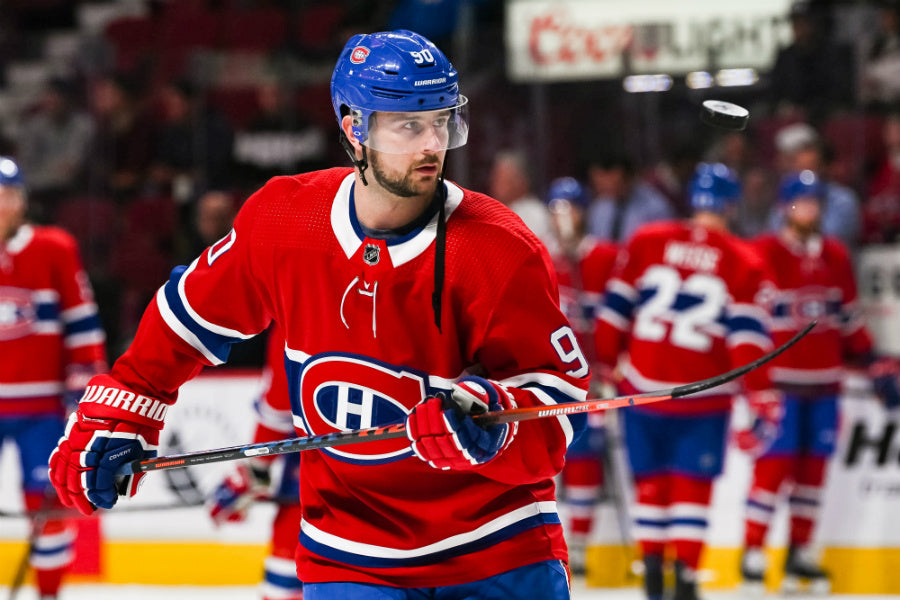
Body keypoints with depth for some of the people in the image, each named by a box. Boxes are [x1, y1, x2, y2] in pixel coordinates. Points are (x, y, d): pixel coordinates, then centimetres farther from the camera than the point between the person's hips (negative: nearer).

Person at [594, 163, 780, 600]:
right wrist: (760, 395, -5)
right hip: (704, 395, -2)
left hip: (643, 383, 2)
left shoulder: (646, 241, 3)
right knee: (692, 484, 6)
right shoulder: (743, 264, -1)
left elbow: (615, 306, 6)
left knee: (651, 480, 14)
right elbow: (748, 334, -7)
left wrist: (606, 363, 17)